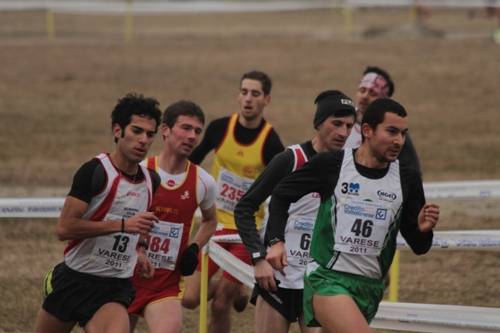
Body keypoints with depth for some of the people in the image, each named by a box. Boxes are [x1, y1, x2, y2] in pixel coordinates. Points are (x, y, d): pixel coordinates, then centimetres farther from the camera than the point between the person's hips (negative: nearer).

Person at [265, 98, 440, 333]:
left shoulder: (407, 178, 3)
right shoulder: (330, 165, -6)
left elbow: (418, 247, 8)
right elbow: (281, 195, 9)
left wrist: (423, 230, -14)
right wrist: (277, 241, -4)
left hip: (370, 287, 5)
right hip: (327, 278, -5)